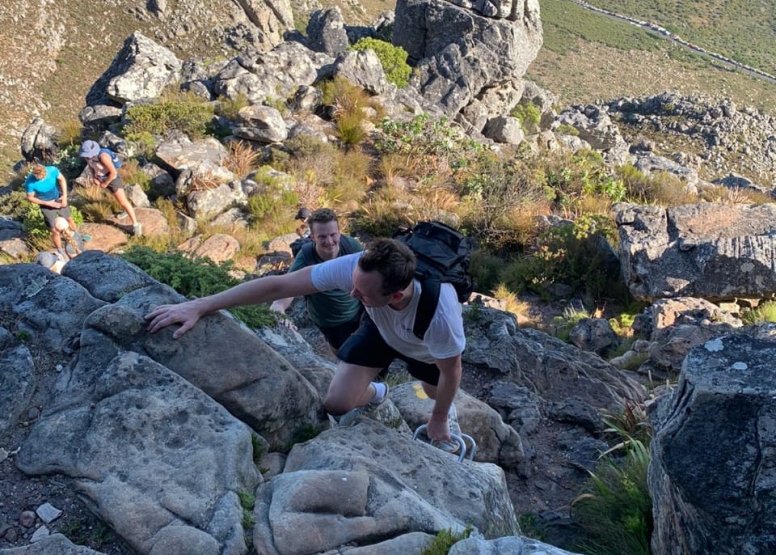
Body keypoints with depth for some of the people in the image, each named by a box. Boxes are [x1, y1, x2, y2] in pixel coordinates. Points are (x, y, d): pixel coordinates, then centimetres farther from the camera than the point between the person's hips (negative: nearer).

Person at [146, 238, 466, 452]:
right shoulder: (356, 267, -42)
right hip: (381, 328, 2)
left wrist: (439, 420, -8)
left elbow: (451, 370, -26)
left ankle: (447, 410, 63)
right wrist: (198, 307, -38)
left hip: (428, 347, -1)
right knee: (337, 402, -9)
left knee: (436, 393, 22)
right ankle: (374, 395, 28)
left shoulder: (439, 314, -47)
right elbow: (278, 286, -36)